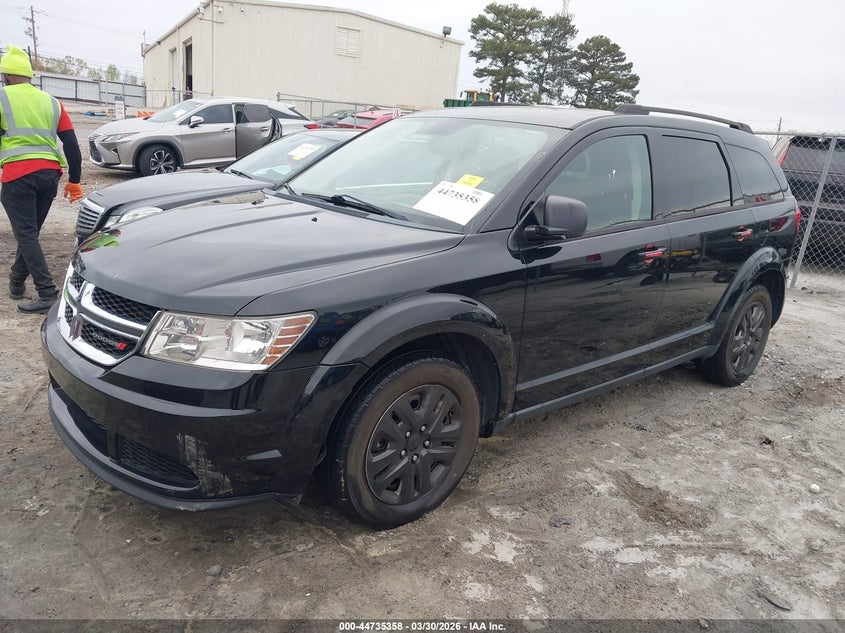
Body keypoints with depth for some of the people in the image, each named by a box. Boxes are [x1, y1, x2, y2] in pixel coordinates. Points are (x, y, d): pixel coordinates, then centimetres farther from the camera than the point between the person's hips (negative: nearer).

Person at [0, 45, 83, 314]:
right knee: (30, 231, 19)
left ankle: (47, 294, -12)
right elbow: (71, 144, 12)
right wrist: (74, 180, 15)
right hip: (49, 173, 5)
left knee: (26, 234, -4)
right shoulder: (51, 102, 16)